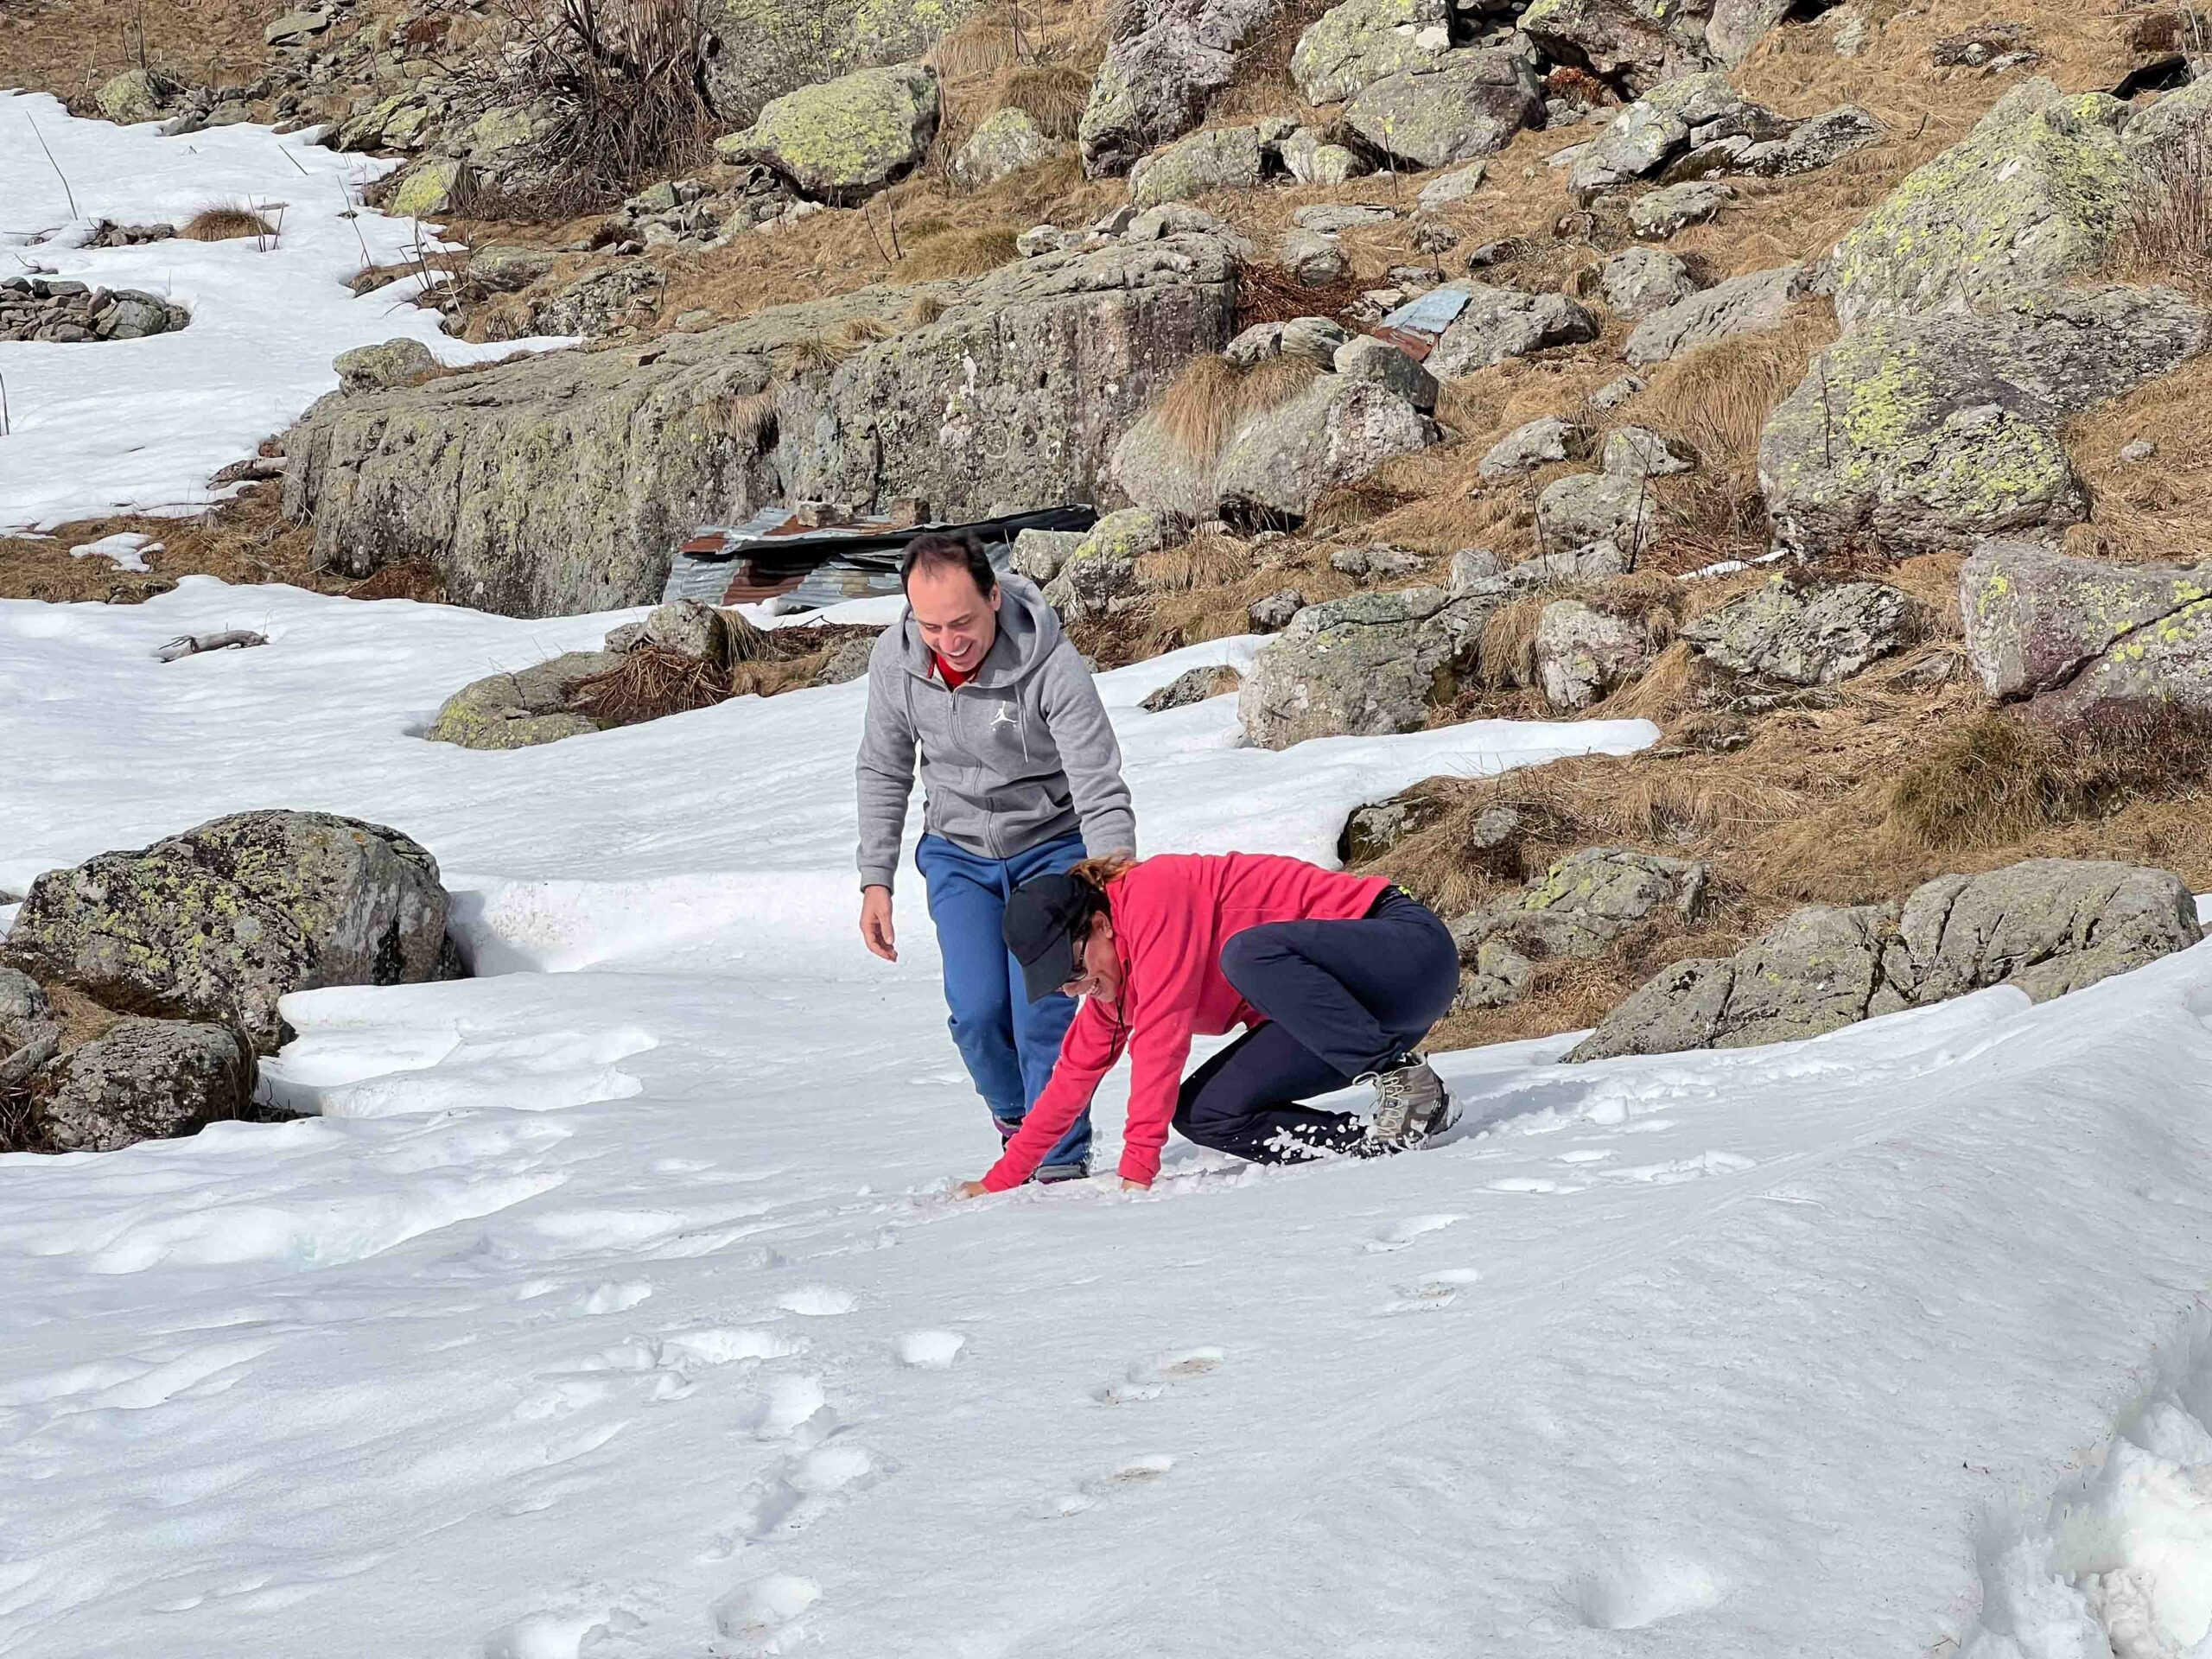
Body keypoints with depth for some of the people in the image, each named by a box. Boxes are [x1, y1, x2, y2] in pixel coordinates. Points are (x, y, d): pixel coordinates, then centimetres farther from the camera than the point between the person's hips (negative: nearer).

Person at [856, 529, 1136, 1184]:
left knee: (1042, 1005, -15)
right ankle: (1018, 1121, 21)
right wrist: (875, 880, 0)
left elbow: (1102, 795, -26)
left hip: (1051, 844, -3)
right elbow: (883, 773, 2)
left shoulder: (1050, 664, -29)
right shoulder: (894, 658, -16)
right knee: (978, 1010, -9)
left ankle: (1061, 1162, 1)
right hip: (957, 853, 3)